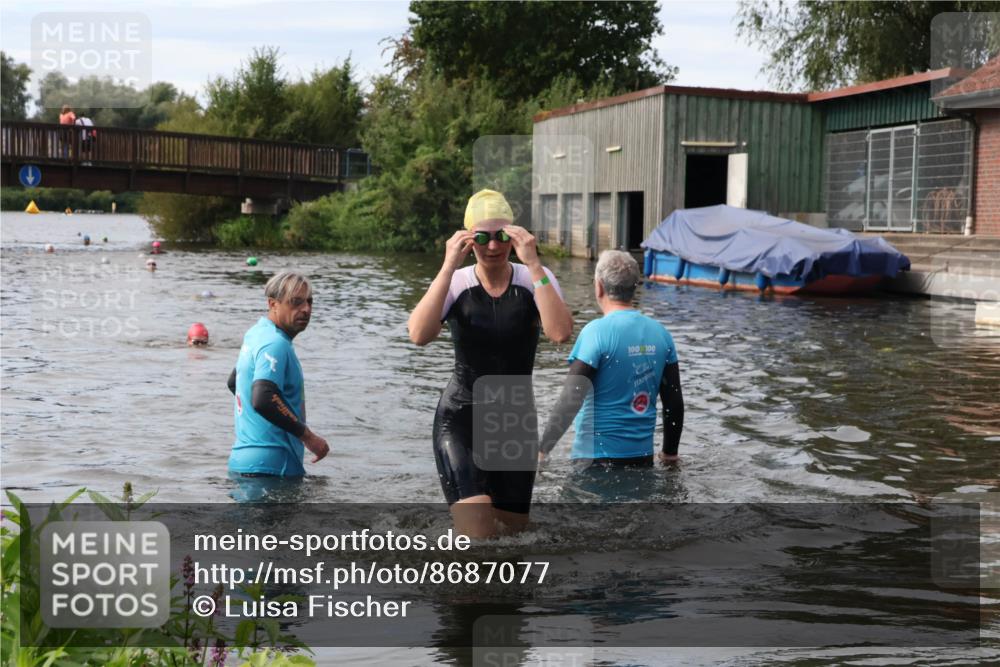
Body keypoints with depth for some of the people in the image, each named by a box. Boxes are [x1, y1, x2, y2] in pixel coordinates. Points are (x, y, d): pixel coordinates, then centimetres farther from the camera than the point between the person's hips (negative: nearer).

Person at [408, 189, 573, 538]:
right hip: (460, 418, -2)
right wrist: (449, 267, -25)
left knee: (512, 532, 15)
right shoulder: (456, 283, -5)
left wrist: (533, 264, -26)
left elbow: (560, 333, -23)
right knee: (478, 537, -21)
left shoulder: (535, 279, -4)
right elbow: (419, 335, -23)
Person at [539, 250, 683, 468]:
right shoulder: (660, 333, 4)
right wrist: (670, 454, 20)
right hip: (643, 455, 5)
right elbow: (675, 403, 9)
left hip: (598, 458, -5)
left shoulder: (597, 332, -14)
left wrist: (541, 449, -11)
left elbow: (571, 400, -18)